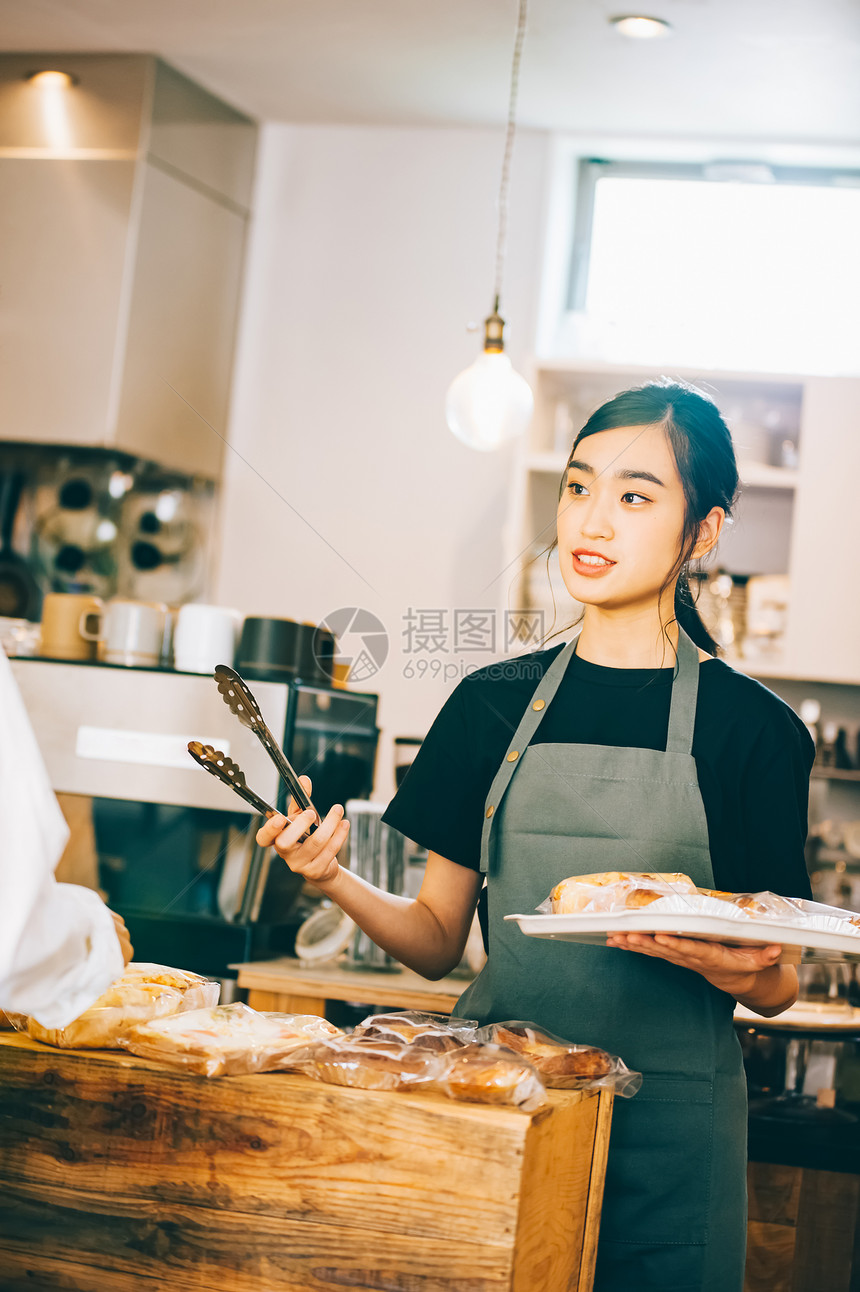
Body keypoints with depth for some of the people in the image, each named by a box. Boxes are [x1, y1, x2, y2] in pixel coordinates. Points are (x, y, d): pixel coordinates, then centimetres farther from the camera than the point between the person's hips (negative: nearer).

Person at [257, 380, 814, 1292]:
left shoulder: (752, 727, -2)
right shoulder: (497, 702, 7)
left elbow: (777, 987, 1)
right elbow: (438, 940, 8)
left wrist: (739, 969, -22)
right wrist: (337, 882, -11)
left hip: (666, 1132, -2)